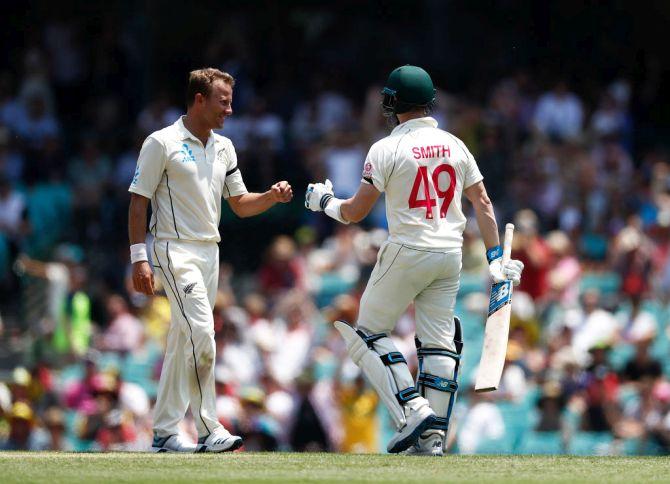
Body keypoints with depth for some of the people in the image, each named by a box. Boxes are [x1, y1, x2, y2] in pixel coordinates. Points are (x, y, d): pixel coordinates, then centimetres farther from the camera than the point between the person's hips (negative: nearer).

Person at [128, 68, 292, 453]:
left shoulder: (223, 147, 13)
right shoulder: (162, 143, -8)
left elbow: (240, 204, 17)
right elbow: (139, 201, -8)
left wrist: (272, 197, -3)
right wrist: (139, 258, -14)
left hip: (209, 252, 8)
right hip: (175, 250, -8)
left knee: (183, 344, 8)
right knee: (201, 334, -19)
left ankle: (165, 432, 12)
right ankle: (209, 428, -16)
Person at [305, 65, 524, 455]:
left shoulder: (388, 149, -8)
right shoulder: (455, 146, 7)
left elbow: (356, 212, -7)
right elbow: (482, 203, 7)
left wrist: (324, 202, 13)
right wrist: (496, 259, 11)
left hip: (407, 253, -5)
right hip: (450, 255, 5)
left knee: (371, 331, 7)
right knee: (439, 342, 8)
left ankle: (413, 409, -8)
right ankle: (434, 436, 4)